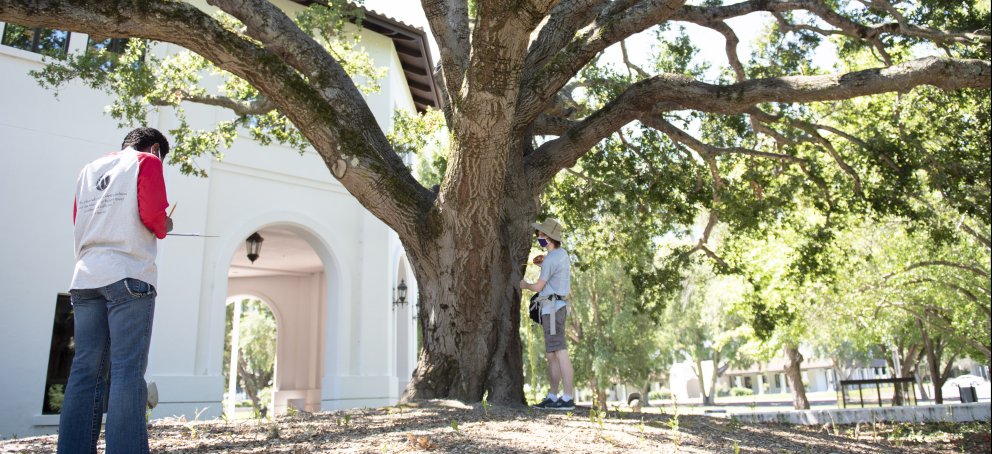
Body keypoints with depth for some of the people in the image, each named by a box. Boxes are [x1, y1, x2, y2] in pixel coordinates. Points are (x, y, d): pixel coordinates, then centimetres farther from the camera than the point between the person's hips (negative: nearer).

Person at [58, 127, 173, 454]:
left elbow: (78, 222, 24)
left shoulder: (89, 169, 23)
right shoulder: (146, 162, 5)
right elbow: (152, 214, -8)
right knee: (128, 370, -9)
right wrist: (163, 228, 11)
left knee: (86, 370, 4)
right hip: (129, 276, -6)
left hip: (85, 278, 6)